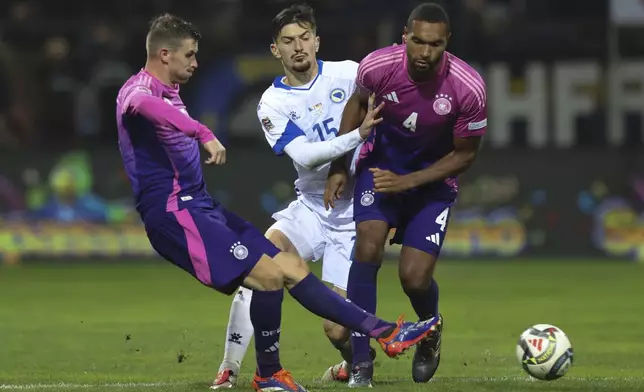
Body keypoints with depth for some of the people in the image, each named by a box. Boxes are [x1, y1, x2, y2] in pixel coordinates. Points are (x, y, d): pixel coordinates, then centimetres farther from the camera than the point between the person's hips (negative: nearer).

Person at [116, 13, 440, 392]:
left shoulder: (169, 92, 20)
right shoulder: (139, 89, -13)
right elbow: (143, 105, -41)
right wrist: (205, 135, -52)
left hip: (201, 206, 10)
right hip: (174, 214, -10)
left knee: (290, 266, 5)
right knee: (270, 273, -19)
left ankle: (383, 331, 6)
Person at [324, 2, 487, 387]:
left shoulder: (468, 88, -28)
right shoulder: (377, 67, -24)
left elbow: (464, 155, -12)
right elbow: (358, 104, 2)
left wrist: (407, 182, -20)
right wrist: (339, 167, 2)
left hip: (433, 177, -1)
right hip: (382, 163, 1)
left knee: (415, 277, -11)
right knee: (368, 247, -22)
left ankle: (431, 337, 27)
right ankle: (361, 362, -13)